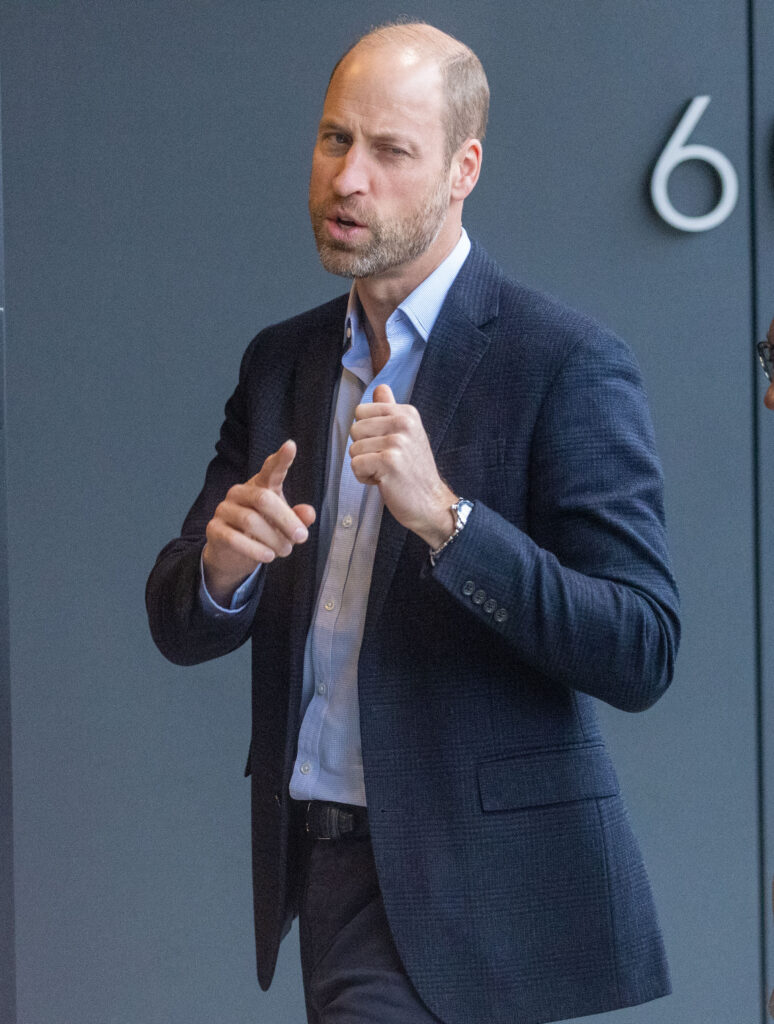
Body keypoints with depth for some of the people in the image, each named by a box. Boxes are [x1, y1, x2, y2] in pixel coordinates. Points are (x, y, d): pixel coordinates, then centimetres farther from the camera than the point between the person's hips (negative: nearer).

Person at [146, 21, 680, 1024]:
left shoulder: (567, 364, -10)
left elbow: (640, 656, -17)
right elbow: (179, 629, 9)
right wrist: (222, 564, -15)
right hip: (322, 860, 6)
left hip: (472, 885, -6)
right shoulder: (280, 361, 10)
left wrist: (444, 516, -27)